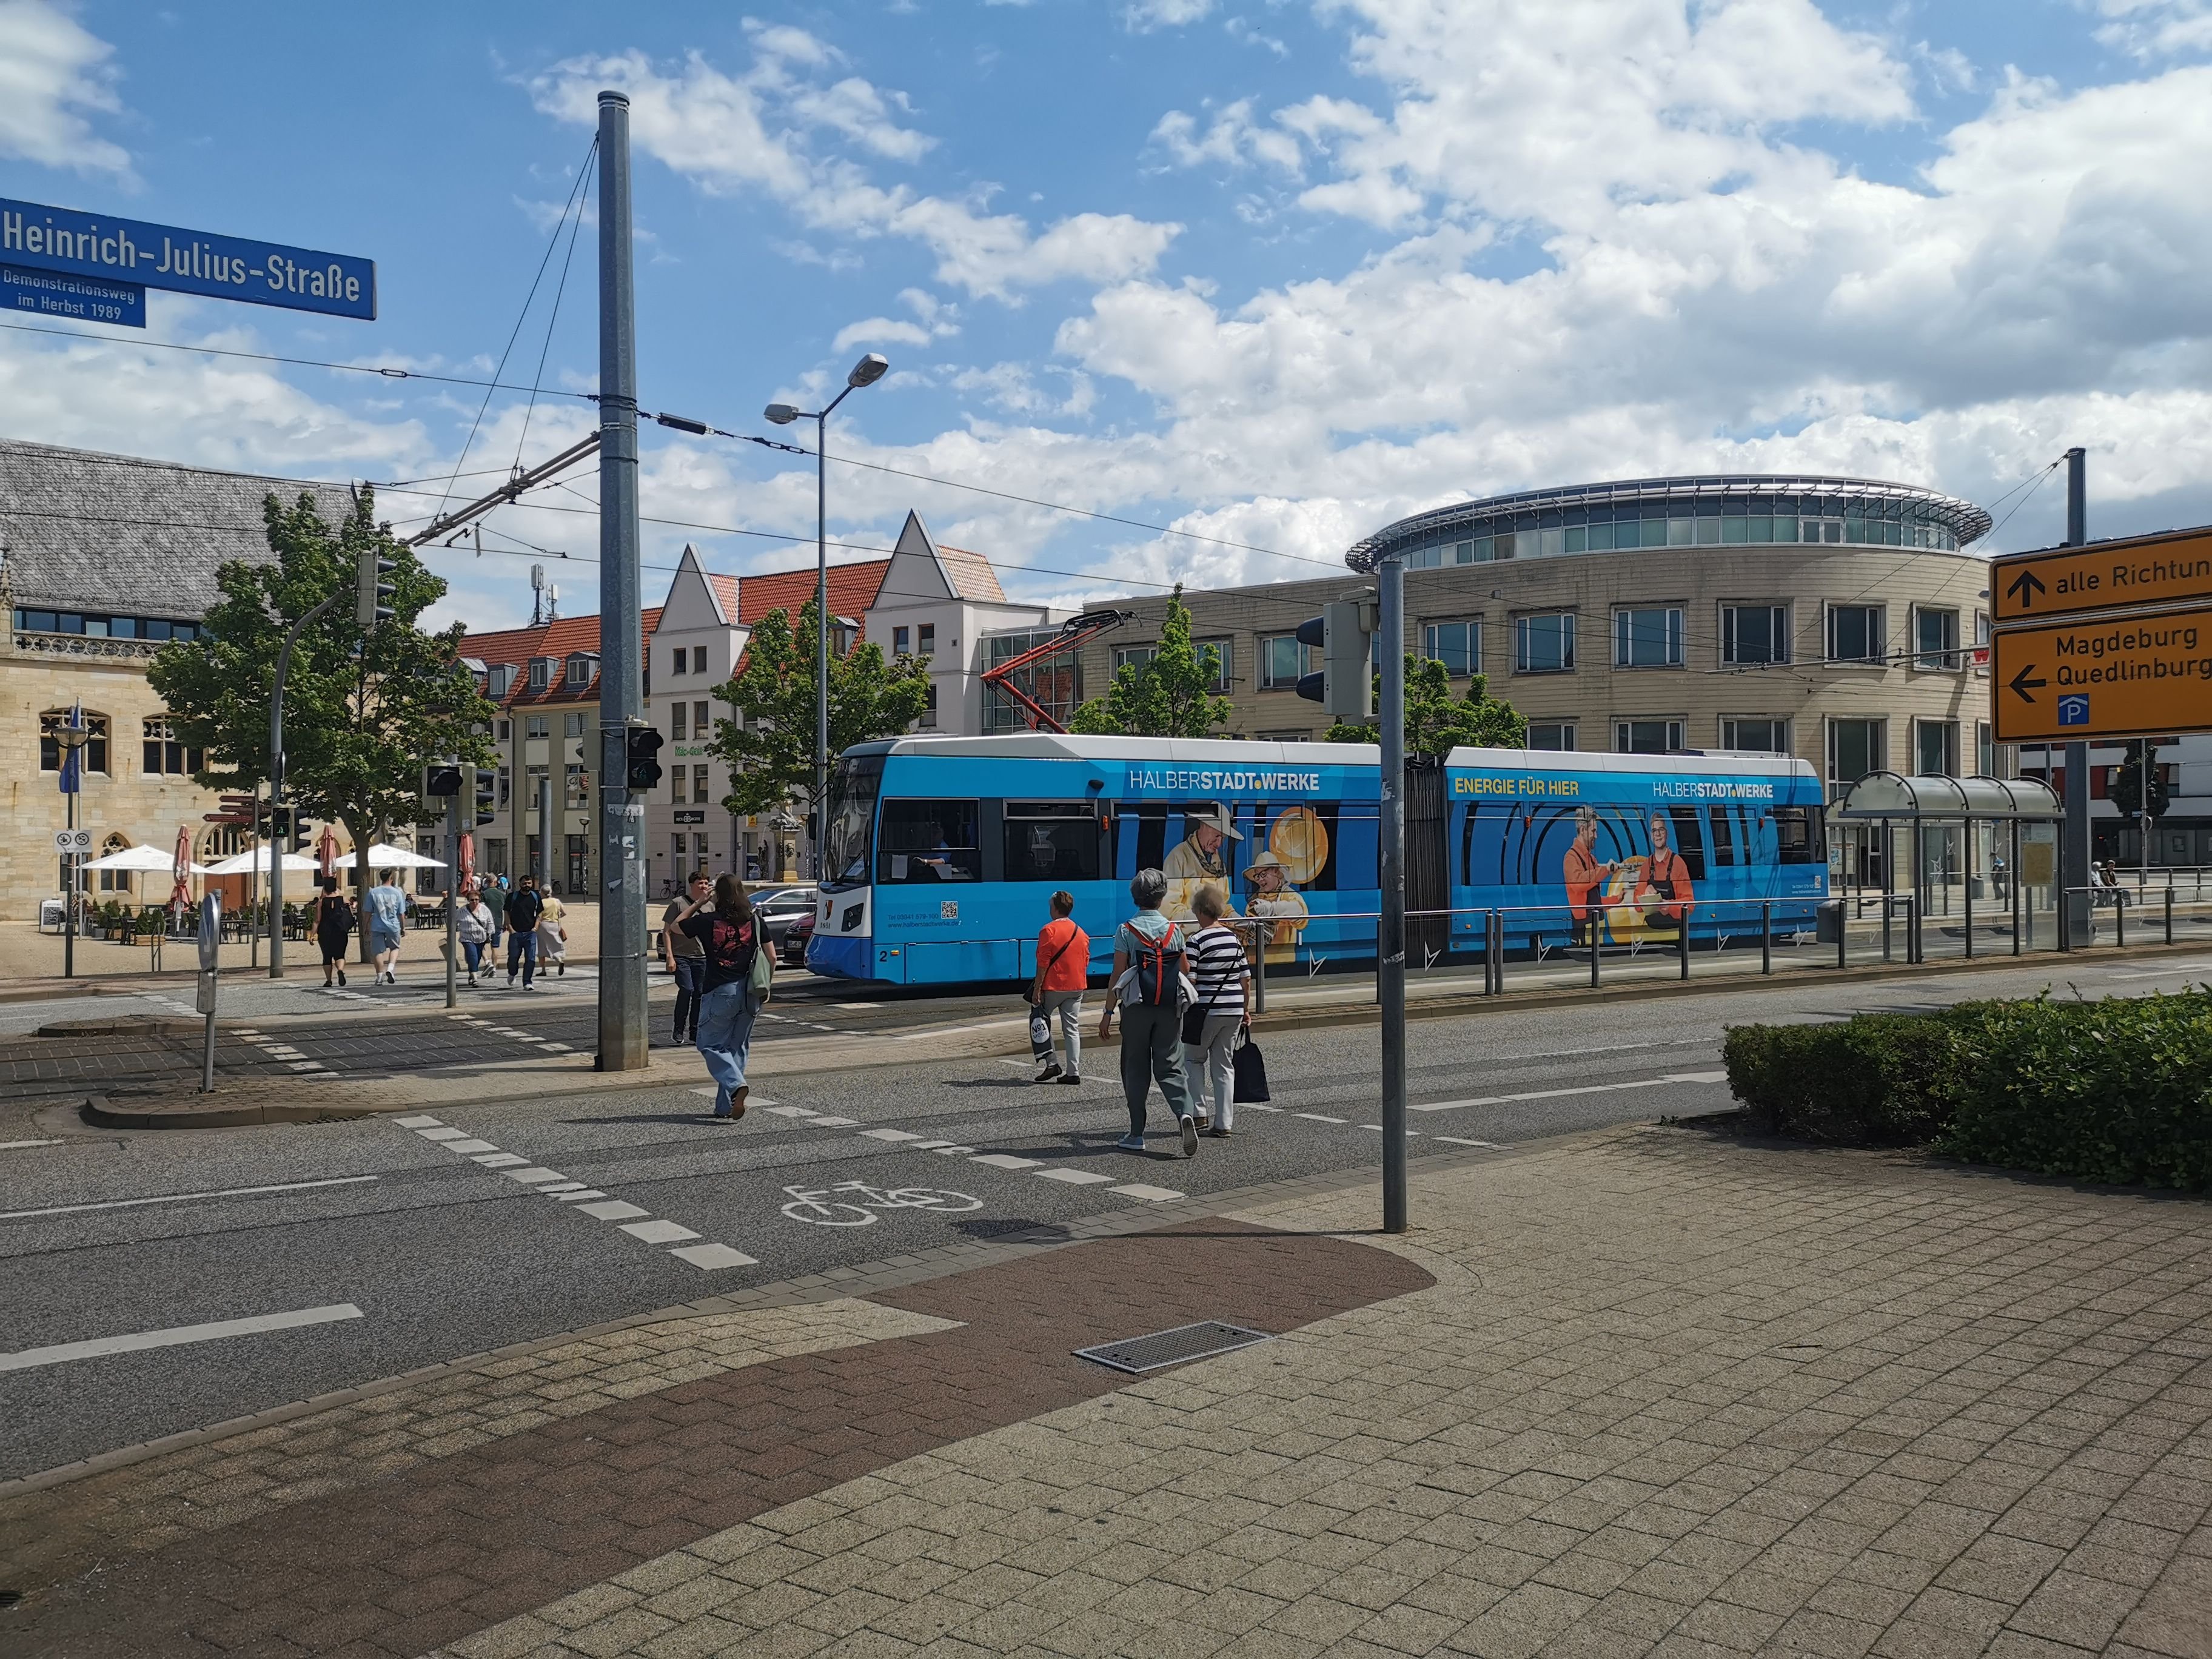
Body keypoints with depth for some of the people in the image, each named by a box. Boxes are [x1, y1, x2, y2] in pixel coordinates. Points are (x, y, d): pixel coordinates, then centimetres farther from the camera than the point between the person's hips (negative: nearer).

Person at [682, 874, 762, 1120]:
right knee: (736, 1048, 13)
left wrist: (699, 904, 14)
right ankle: (727, 1107, 13)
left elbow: (676, 926, 11)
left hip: (719, 992, -4)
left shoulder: (708, 921, -6)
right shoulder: (755, 921, 3)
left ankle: (736, 1085, -16)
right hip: (748, 994, 4)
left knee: (708, 1044, 9)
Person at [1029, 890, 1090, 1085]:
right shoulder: (1081, 933, 10)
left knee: (1039, 1021, 10)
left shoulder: (1049, 930, -11)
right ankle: (1074, 1072, 3)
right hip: (1076, 988, 6)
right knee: (1072, 1029, 7)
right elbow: (1086, 961, 14)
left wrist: (1037, 988, -11)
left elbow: (1043, 962, -14)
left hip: (1053, 986, -6)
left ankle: (1050, 1063, 1)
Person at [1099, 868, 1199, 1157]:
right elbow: (1185, 972, 9)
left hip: (1137, 1007, -2)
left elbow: (1118, 975, -7)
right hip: (1171, 1008, 2)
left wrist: (1108, 1014, -3)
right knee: (1169, 1067, 7)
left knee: (1136, 1070, 8)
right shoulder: (1173, 930, 4)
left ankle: (1136, 1135, 11)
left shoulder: (1126, 931, -4)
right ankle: (1185, 1112, -19)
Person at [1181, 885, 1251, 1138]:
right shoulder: (1235, 939, 7)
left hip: (1206, 1010, -5)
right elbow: (1246, 978, 9)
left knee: (1193, 1059, 14)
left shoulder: (1197, 941, -11)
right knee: (1224, 1065, 10)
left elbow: (1189, 980, -14)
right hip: (1233, 1010, 5)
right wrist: (1245, 1010, 18)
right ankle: (1224, 1124, 9)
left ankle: (1199, 1113, 7)